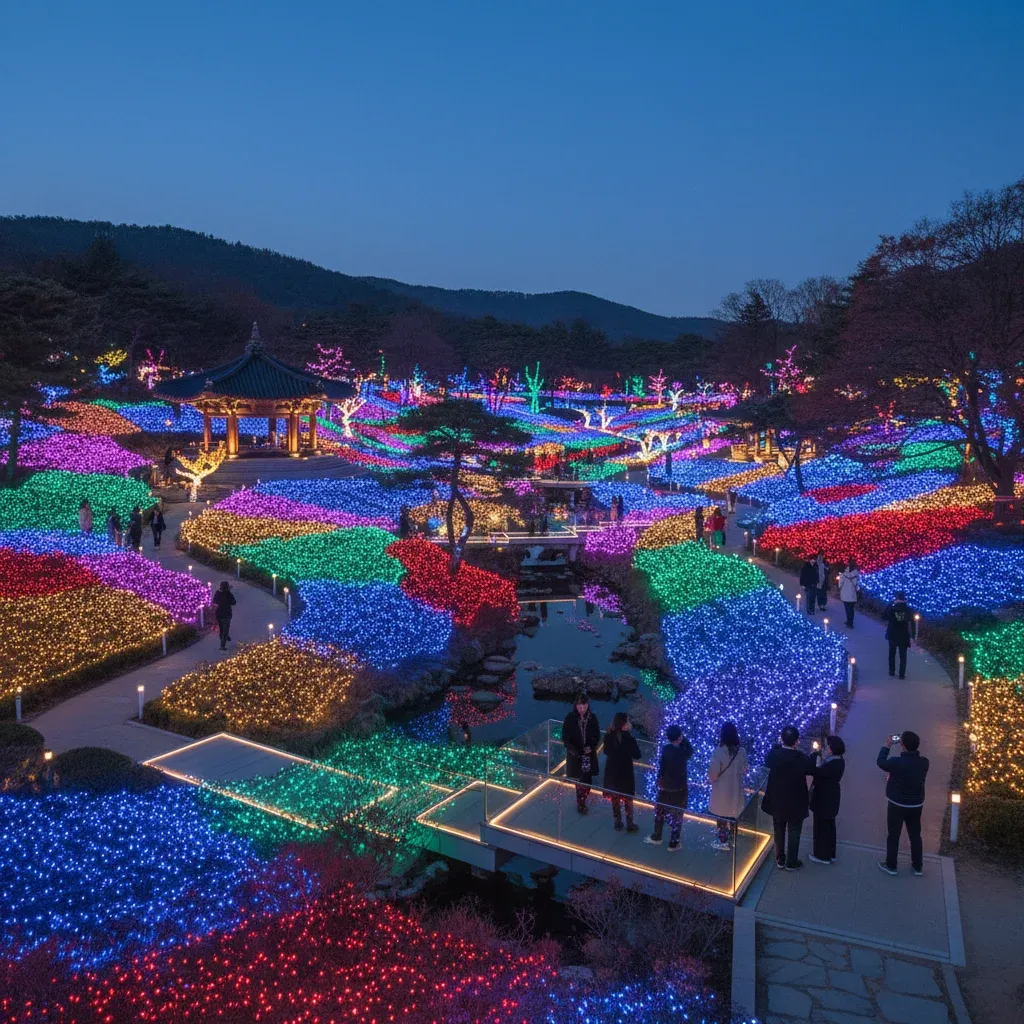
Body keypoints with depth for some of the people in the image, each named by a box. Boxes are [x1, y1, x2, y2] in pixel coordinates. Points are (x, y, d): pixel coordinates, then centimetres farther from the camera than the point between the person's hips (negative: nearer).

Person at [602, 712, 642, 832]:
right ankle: (630, 824, 22)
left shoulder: (608, 736, -7)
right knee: (628, 800, 13)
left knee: (615, 799, 17)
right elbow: (637, 755, -13)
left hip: (612, 771, 4)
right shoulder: (628, 738, -22)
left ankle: (618, 823, 26)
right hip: (625, 772, -4)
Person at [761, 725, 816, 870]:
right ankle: (791, 862, 28)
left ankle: (780, 860, 34)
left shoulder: (772, 754, -16)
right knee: (793, 833, 15)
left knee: (779, 831, 21)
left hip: (777, 801, 3)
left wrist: (778, 744, 16)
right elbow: (813, 771, -5)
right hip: (795, 803, -3)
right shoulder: (801, 758, -26)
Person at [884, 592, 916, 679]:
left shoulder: (891, 608, -12)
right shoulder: (908, 609, -7)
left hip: (892, 635, 0)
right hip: (904, 636, 0)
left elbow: (884, 617, 1)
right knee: (903, 655, 8)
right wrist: (913, 634, 0)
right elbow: (912, 622, -6)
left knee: (892, 653, 18)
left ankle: (892, 671, 23)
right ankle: (902, 674, 8)